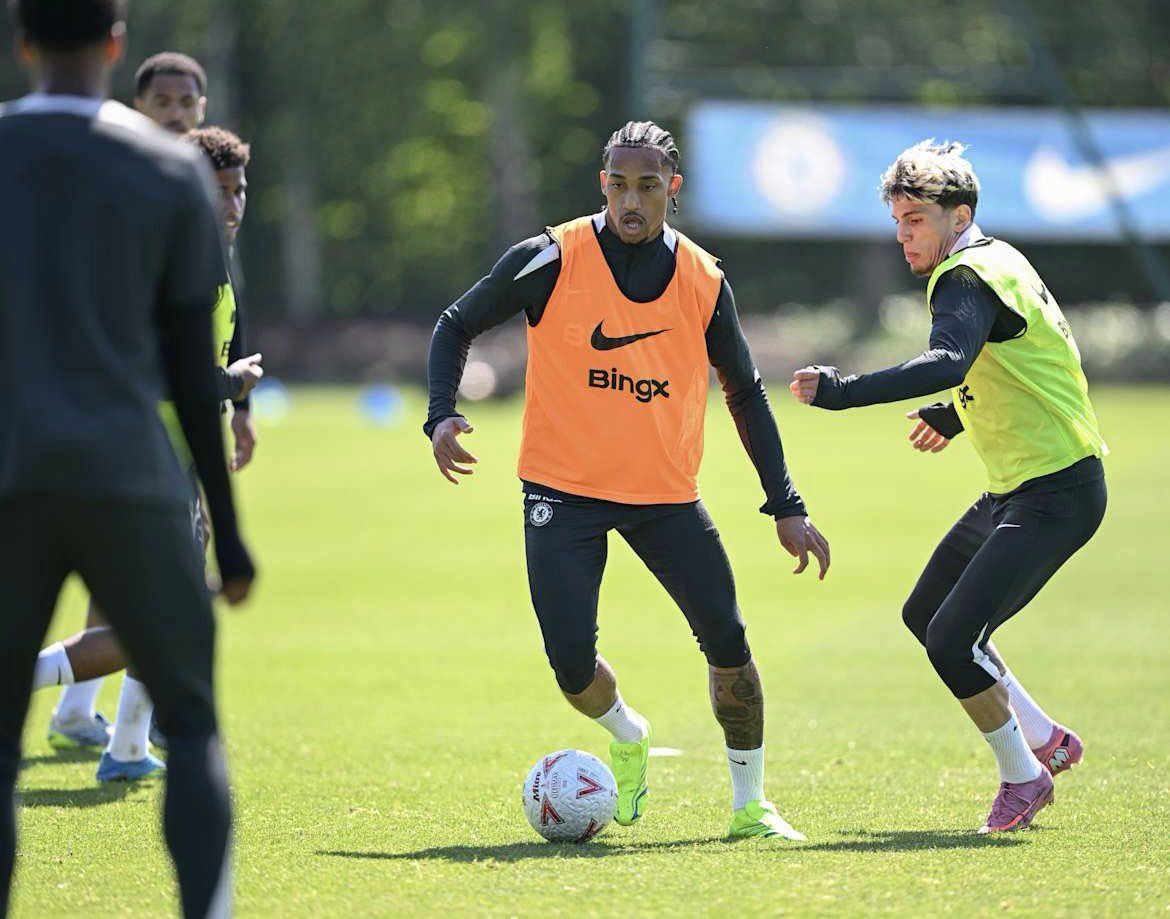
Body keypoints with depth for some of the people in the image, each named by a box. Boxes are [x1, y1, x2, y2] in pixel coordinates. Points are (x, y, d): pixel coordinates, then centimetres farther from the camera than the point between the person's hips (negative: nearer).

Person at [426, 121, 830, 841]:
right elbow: (457, 326, 4)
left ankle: (750, 802, 12)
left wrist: (786, 506, 7)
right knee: (571, 664, -12)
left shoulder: (704, 281, -1)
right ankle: (628, 738, 23)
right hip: (564, 490, -2)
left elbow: (746, 392, 10)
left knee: (727, 640, -6)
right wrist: (443, 415, -13)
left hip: (666, 495, 2)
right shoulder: (551, 261, -9)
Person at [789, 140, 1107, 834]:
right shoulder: (991, 261, 12)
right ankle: (1046, 740, 26)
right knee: (925, 616, 18)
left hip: (1056, 495, -11)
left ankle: (1023, 776, 2)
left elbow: (947, 363, -39)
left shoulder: (968, 278, -19)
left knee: (952, 637, -16)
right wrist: (957, 416, 35)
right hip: (1014, 489, 11)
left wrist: (843, 391, -44)